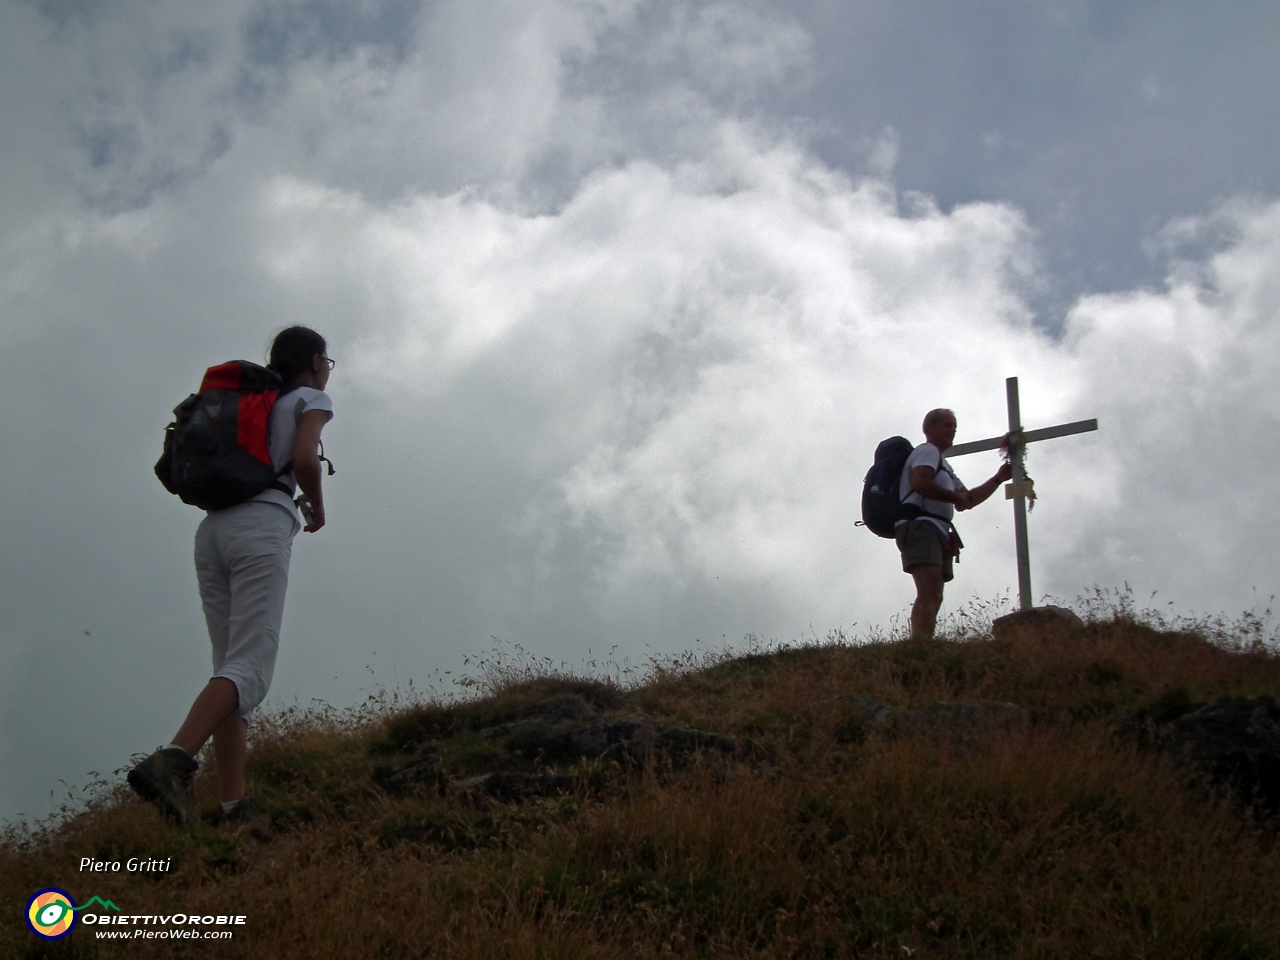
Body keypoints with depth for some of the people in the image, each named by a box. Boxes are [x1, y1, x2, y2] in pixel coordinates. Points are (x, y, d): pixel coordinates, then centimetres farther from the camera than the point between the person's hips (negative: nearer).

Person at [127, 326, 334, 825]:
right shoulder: (312, 399, 12)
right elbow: (304, 457, -10)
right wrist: (317, 505, 9)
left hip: (212, 528, 7)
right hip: (262, 527, -7)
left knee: (230, 666, 3)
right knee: (250, 668, -15)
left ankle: (234, 805, -6)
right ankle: (171, 761, -36)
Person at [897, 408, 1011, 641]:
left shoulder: (942, 464, 35)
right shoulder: (928, 451, 2)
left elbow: (965, 501, 34)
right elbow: (920, 483, -18)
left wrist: (998, 479, 27)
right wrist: (955, 497, -8)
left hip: (936, 534, 11)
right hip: (920, 527, -11)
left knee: (931, 598, 3)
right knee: (930, 595, -26)